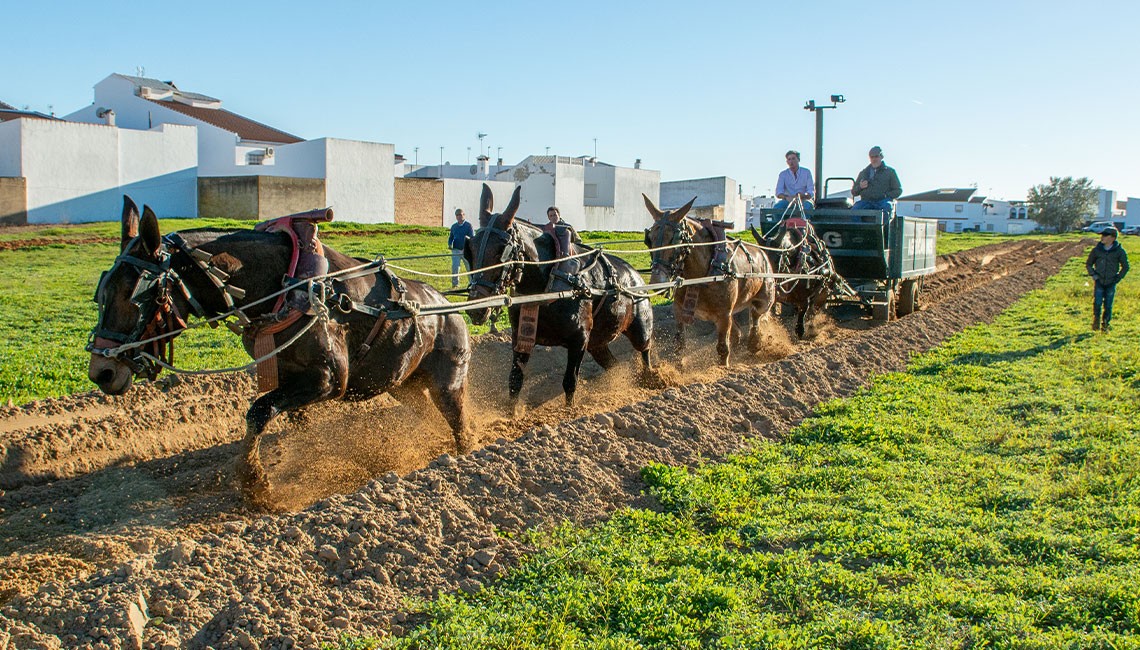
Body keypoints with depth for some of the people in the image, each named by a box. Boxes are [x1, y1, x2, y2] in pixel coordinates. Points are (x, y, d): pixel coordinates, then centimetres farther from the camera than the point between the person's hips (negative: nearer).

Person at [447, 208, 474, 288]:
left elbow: (473, 237, -7)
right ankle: (455, 284, -2)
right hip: (456, 250, 2)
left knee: (469, 267, 5)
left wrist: (468, 238, -29)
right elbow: (451, 237, 20)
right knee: (455, 267, -10)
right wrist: (450, 244, 1)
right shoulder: (454, 226, 12)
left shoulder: (468, 225, 0)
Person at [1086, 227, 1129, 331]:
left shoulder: (1119, 251, -2)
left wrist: (1118, 278, 0)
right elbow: (1088, 264, 15)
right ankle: (1096, 322, 8)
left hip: (1111, 283, 0)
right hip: (1099, 282, 0)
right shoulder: (1097, 250, 1)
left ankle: (1105, 325, 16)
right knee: (1097, 303, -10)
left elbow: (1125, 267, 9)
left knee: (1108, 306, 3)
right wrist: (1093, 274, 2)